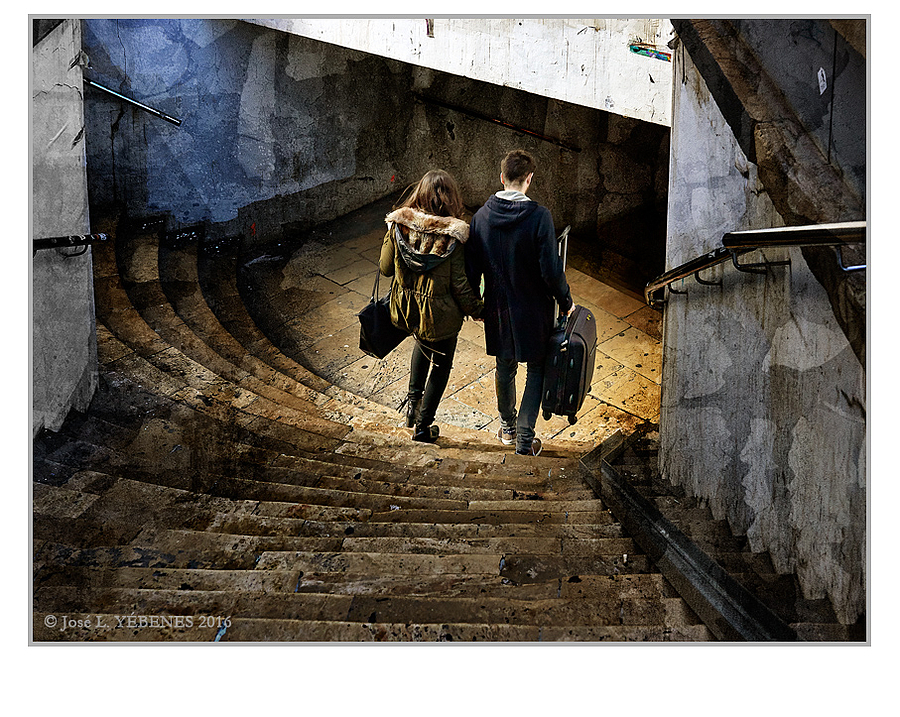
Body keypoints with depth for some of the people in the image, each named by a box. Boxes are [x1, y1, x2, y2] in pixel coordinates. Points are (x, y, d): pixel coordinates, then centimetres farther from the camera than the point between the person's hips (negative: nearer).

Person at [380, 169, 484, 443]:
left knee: (424, 342, 36)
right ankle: (423, 425, 28)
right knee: (441, 363, 19)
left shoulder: (399, 225, -12)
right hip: (440, 312, -4)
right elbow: (459, 283, -18)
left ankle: (413, 400, 35)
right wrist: (476, 308, -1)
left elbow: (386, 268, -2)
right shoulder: (452, 235, -22)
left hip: (406, 306, 4)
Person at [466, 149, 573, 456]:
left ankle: (507, 427, 40)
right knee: (537, 371, 13)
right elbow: (551, 270, -20)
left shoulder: (481, 216, -8)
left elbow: (472, 269, -1)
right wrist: (566, 302, -3)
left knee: (505, 367, 23)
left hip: (498, 309, 4)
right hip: (533, 310, -4)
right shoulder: (539, 216, -20)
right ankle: (525, 439, 12)